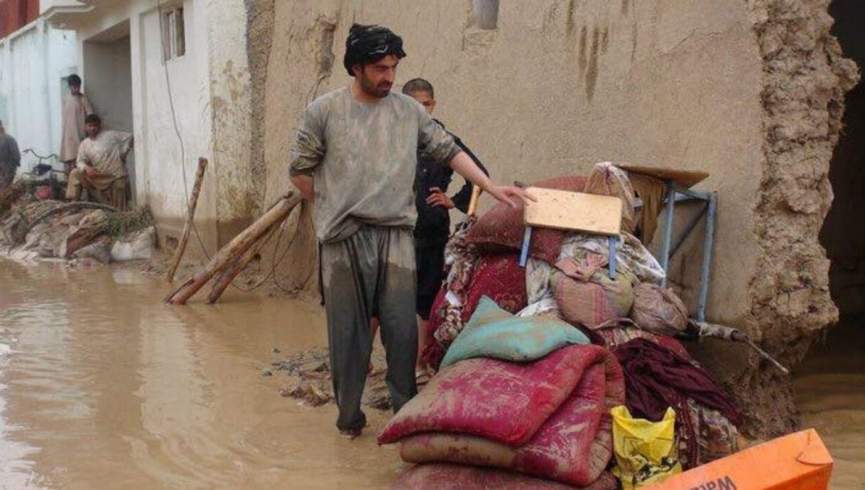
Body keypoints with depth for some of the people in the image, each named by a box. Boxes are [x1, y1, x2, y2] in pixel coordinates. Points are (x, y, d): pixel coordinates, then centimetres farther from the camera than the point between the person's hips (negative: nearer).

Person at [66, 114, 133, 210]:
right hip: (99, 177, 4)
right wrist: (86, 168, -23)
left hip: (116, 175, -4)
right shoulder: (84, 144, 6)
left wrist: (122, 154, -4)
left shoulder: (110, 135, -5)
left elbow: (129, 137, -3)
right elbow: (80, 161, 0)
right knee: (75, 173, -5)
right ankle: (74, 201, -7)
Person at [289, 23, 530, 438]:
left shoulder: (409, 111, 6)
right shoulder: (323, 111, -1)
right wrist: (335, 210, 6)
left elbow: (449, 152, 9)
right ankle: (349, 416, 18)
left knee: (403, 328, 2)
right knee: (348, 331, 5)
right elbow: (301, 171, 5)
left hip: (396, 235, 2)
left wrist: (493, 188, 2)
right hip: (343, 239, -2)